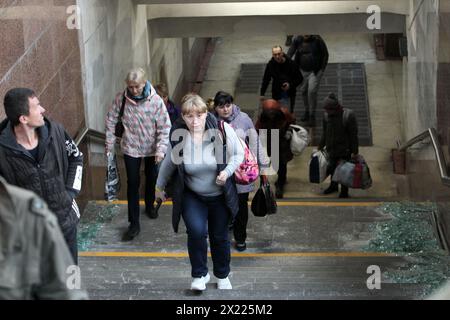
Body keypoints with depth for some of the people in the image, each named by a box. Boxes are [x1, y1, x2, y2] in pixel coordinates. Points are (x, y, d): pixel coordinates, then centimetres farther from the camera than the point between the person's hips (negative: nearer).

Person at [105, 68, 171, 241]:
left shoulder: (155, 100, -22)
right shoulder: (121, 98, -18)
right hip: (131, 148, 0)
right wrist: (110, 144, -2)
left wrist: (161, 149, -23)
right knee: (133, 184, 1)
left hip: (151, 148, 0)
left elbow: (165, 127, -16)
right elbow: (111, 120, -4)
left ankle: (149, 206, 50)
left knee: (151, 179, 21)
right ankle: (134, 223, 10)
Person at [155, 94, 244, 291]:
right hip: (192, 195, 0)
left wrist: (228, 172, -23)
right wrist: (159, 186, 14)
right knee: (197, 231, -22)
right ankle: (200, 274, 2)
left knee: (220, 237, 14)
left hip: (220, 195, 0)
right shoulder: (177, 135, -16)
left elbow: (238, 154, -5)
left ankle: (222, 276, 39)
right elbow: (169, 163, 2)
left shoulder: (222, 130, -21)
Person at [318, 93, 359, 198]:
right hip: (332, 149, 5)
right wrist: (321, 146, 19)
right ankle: (334, 186, 48)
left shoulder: (348, 115, -21)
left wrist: (354, 152, -13)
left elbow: (353, 135, -15)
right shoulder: (327, 116, -5)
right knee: (332, 168, 21)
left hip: (345, 151, -5)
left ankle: (344, 193, 25)